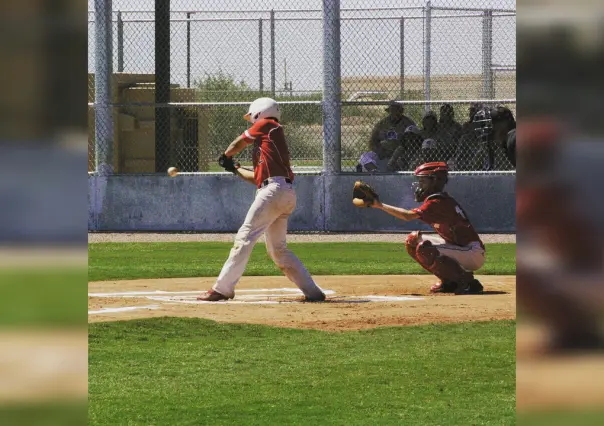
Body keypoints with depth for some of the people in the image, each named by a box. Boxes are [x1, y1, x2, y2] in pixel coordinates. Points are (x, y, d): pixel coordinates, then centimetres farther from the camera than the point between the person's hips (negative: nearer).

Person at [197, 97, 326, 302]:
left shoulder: (267, 125, 5)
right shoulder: (267, 139, 27)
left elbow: (237, 144, 13)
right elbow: (258, 176, 28)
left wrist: (226, 156, 32)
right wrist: (235, 169, 38)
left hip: (274, 190, -9)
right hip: (286, 193, 9)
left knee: (245, 237, -11)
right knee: (278, 249, 14)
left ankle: (223, 288, -14)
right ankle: (313, 292, 11)